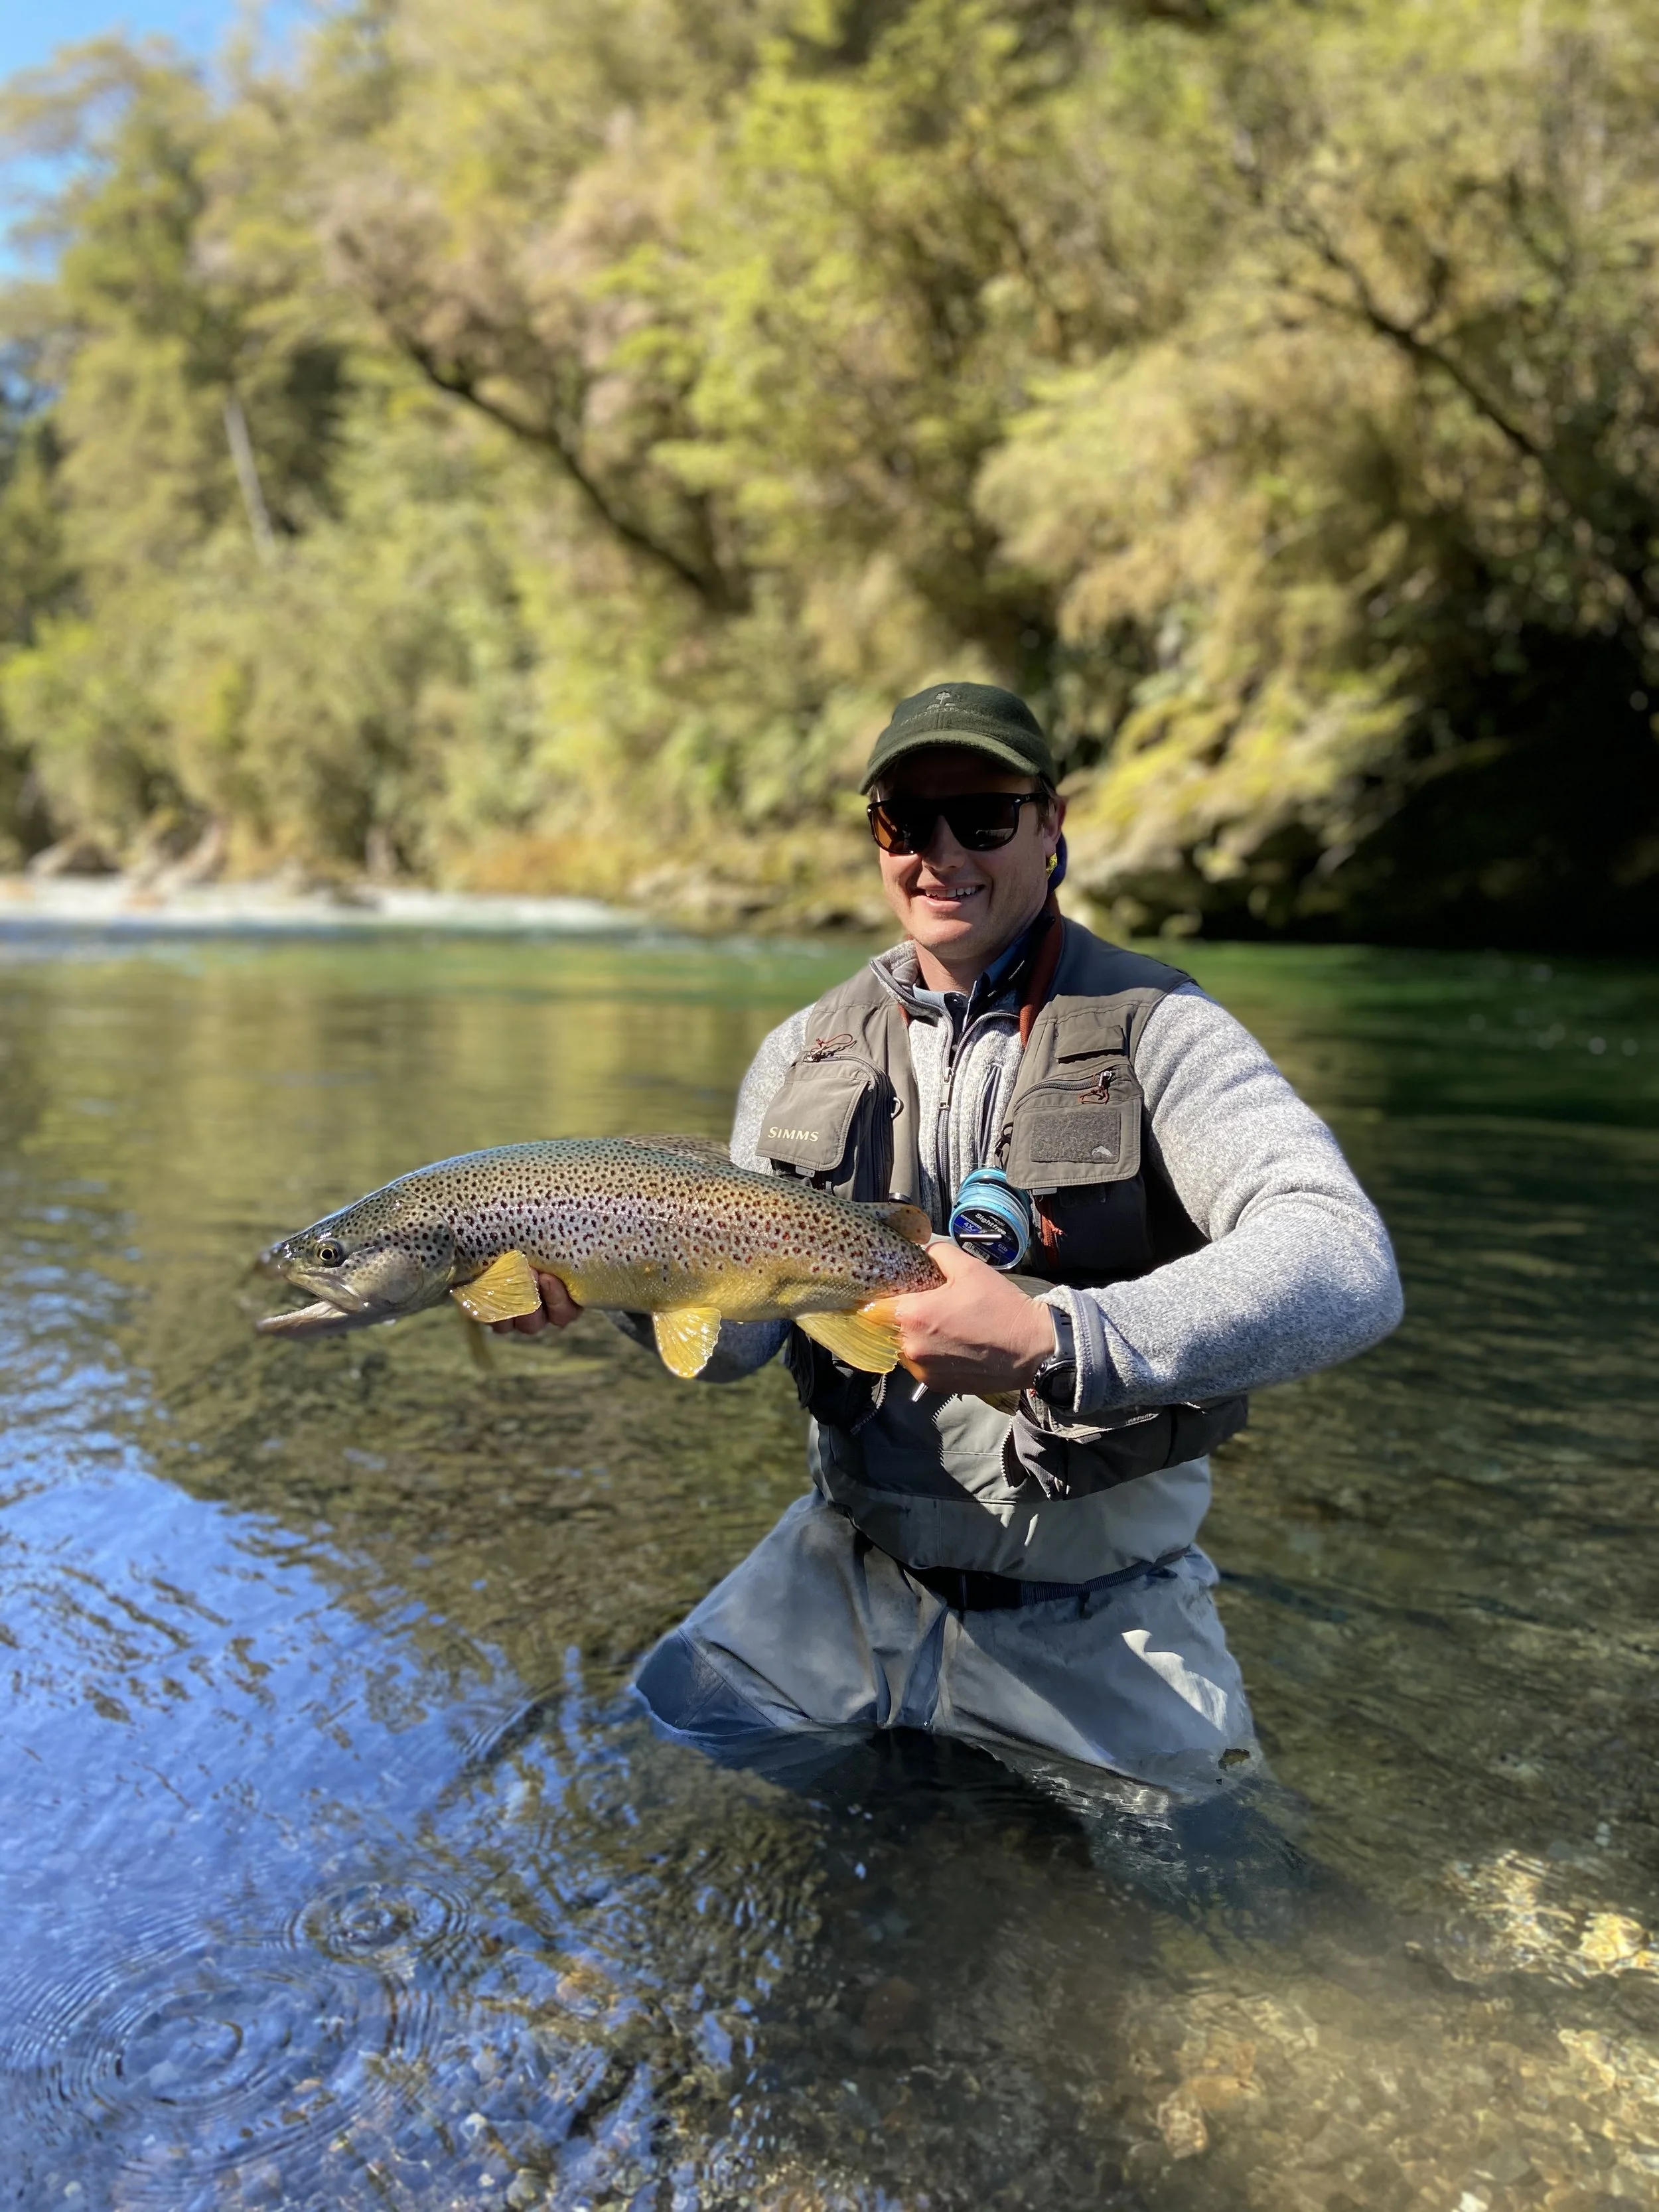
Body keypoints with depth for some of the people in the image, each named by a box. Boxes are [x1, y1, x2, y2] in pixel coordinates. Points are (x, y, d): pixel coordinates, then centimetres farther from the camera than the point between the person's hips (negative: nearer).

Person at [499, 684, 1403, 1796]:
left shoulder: (1159, 1029, -12)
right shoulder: (805, 1050, 4)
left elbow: (1350, 1265, -29)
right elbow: (736, 1333, 2)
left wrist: (1054, 1340, -40)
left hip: (1098, 1627, -3)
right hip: (844, 1575, 4)